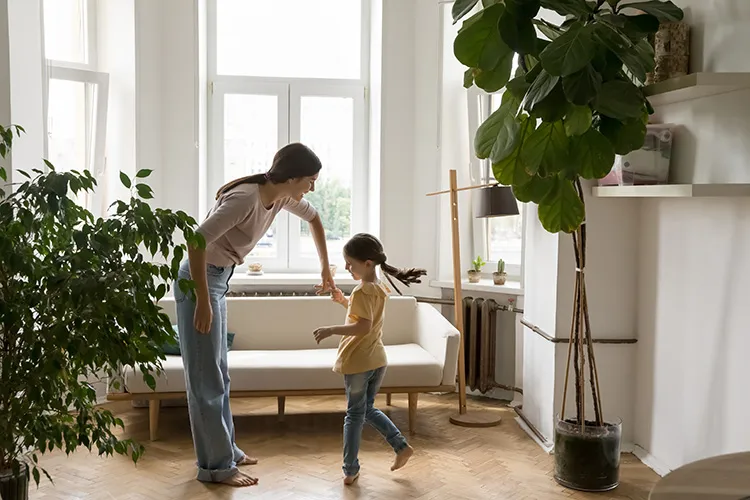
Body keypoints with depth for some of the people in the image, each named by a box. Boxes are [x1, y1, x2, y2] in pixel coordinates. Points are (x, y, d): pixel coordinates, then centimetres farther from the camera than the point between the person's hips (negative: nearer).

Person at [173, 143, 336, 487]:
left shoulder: (282, 195, -1)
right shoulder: (246, 198, -27)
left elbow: (313, 218, 20)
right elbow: (197, 240, -32)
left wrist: (325, 267, 23)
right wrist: (203, 301, -30)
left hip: (218, 279, 9)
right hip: (199, 280, -9)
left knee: (217, 372, 17)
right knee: (206, 376, -1)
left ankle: (224, 450, 29)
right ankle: (216, 465, 9)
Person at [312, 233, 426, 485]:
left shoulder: (362, 291, -19)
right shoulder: (379, 287, 8)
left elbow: (363, 326, -30)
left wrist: (331, 330, -28)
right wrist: (343, 300, 14)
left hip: (357, 361, -8)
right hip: (378, 359, 8)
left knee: (355, 414, 3)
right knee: (368, 409, 22)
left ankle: (351, 469, 13)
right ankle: (402, 446, 17)